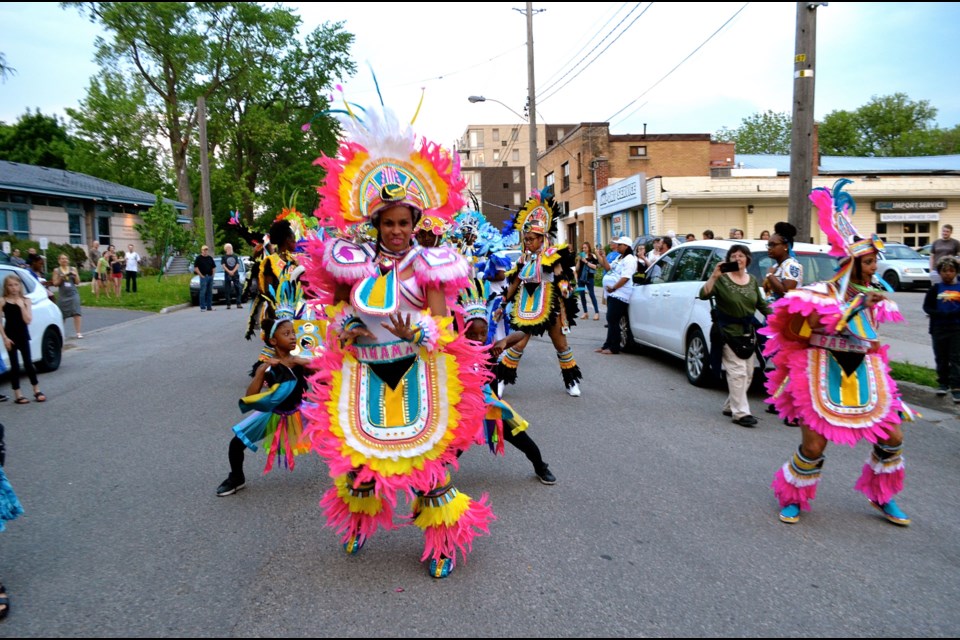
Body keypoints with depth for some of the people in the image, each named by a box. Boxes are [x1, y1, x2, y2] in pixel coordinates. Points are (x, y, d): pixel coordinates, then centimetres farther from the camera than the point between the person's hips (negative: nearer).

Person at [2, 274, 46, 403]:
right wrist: (5, 337, -11)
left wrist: (21, 306, -15)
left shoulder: (26, 301, -1)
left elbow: (28, 320, -10)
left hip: (23, 336, 1)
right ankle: (17, 395, 10)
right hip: (10, 337, -1)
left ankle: (37, 391, 14)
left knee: (28, 363, 4)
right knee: (15, 366, 3)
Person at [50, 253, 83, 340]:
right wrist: (61, 278, -15)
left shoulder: (73, 269, 7)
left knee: (76, 313, -11)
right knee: (62, 315, 8)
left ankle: (78, 332, -10)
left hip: (73, 294, 0)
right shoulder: (56, 270, 3)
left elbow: (77, 283, 8)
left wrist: (75, 275, -8)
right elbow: (55, 284, 0)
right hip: (62, 295, 0)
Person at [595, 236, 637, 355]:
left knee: (613, 320, -10)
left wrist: (613, 288, -21)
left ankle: (614, 348, -5)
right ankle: (608, 345, 18)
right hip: (613, 294, 10)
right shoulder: (619, 258, 19)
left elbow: (626, 277, -21)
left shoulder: (629, 259, -12)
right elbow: (609, 268, 21)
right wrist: (602, 257, 13)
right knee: (611, 320, 12)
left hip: (619, 295, -10)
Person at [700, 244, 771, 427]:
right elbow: (704, 295, -22)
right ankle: (741, 412, -6)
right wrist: (713, 276, -32)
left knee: (747, 374, 10)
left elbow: (762, 304, 17)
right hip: (728, 332, -6)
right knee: (737, 372, -10)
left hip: (748, 332, 7)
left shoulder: (752, 281, 9)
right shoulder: (722, 279, -9)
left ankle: (729, 406, 24)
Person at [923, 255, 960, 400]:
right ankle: (943, 383, 23)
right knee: (941, 358, 10)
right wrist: (941, 314, -16)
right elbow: (927, 307, -1)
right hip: (939, 328, 1)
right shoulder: (935, 288, 4)